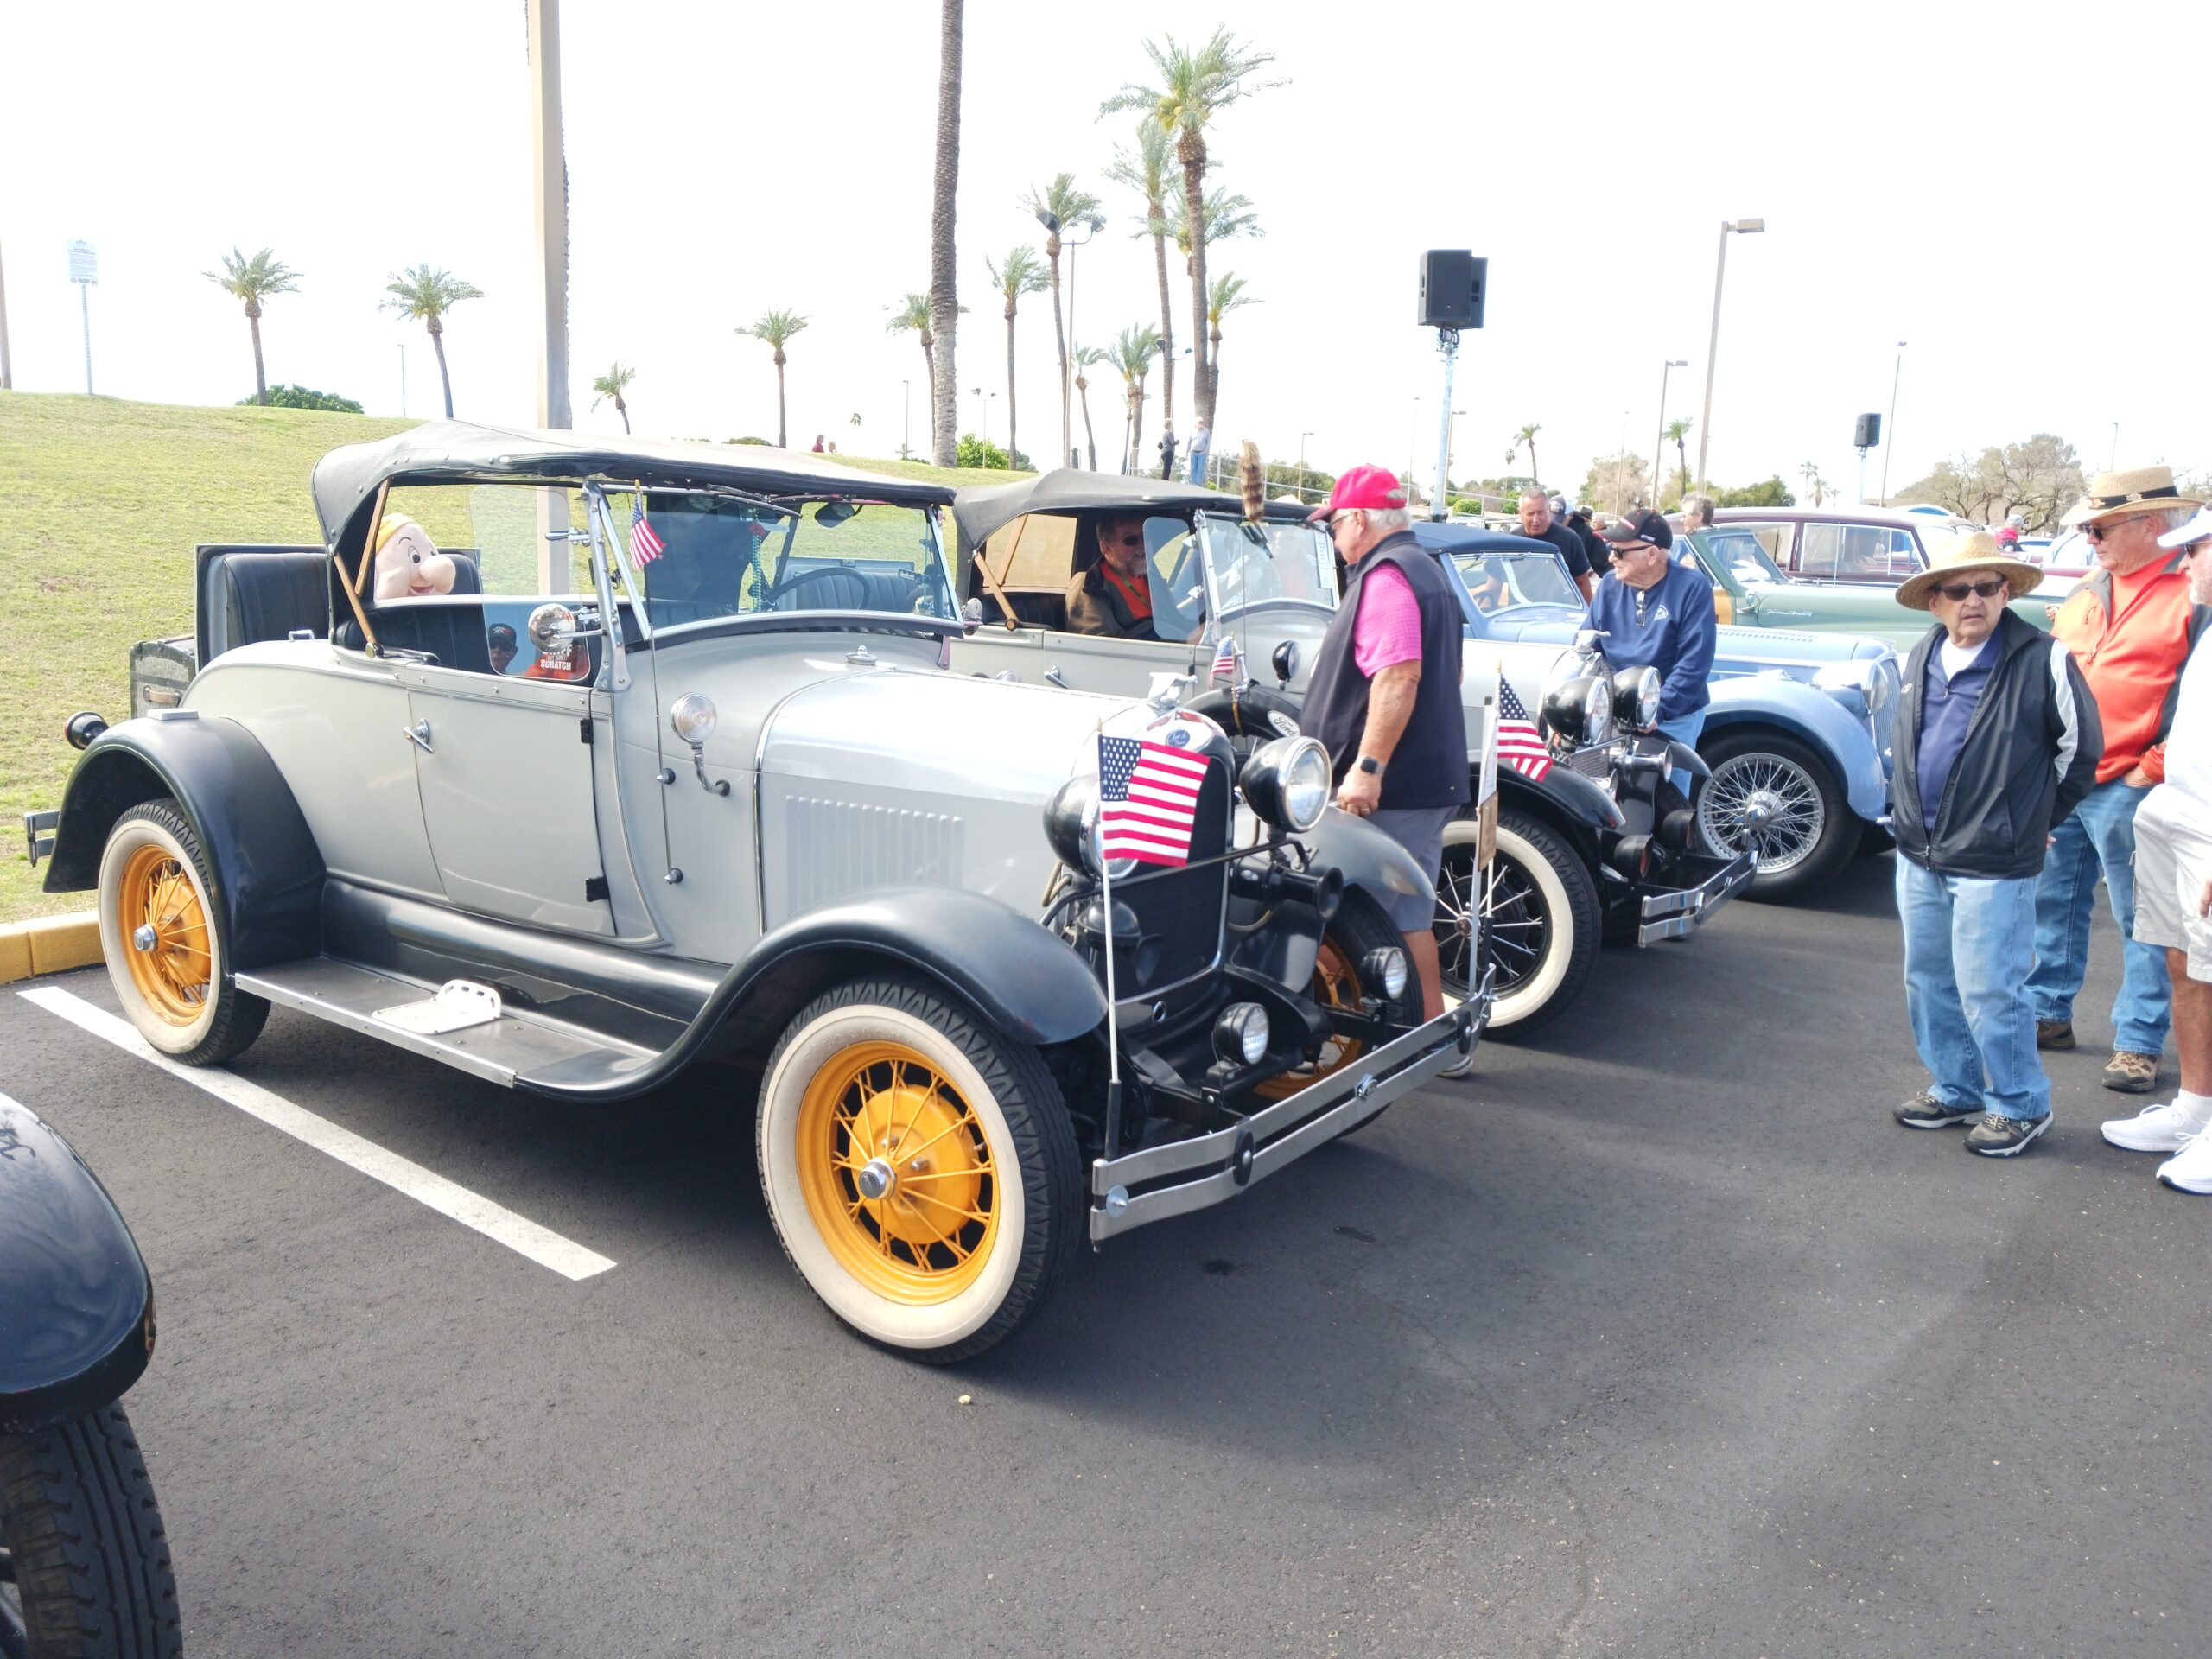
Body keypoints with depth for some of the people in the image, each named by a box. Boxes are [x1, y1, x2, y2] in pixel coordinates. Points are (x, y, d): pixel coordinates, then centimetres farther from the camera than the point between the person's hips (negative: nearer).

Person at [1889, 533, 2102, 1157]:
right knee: (1928, 982, 15)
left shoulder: (2043, 659, -11)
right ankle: (1955, 1087, 32)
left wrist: (2032, 819, 5)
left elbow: (2080, 747, -1)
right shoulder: (1921, 658, 7)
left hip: (1993, 865, -6)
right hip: (1918, 857, 7)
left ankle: (2021, 1105, 16)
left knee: (1988, 993, -2)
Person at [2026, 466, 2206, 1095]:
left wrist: (2156, 767, -13)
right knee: (2054, 902, 15)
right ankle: (2048, 1013, 28)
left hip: (2129, 788, -7)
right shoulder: (2086, 591, 14)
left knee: (2141, 922, 2)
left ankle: (2139, 1043, 12)